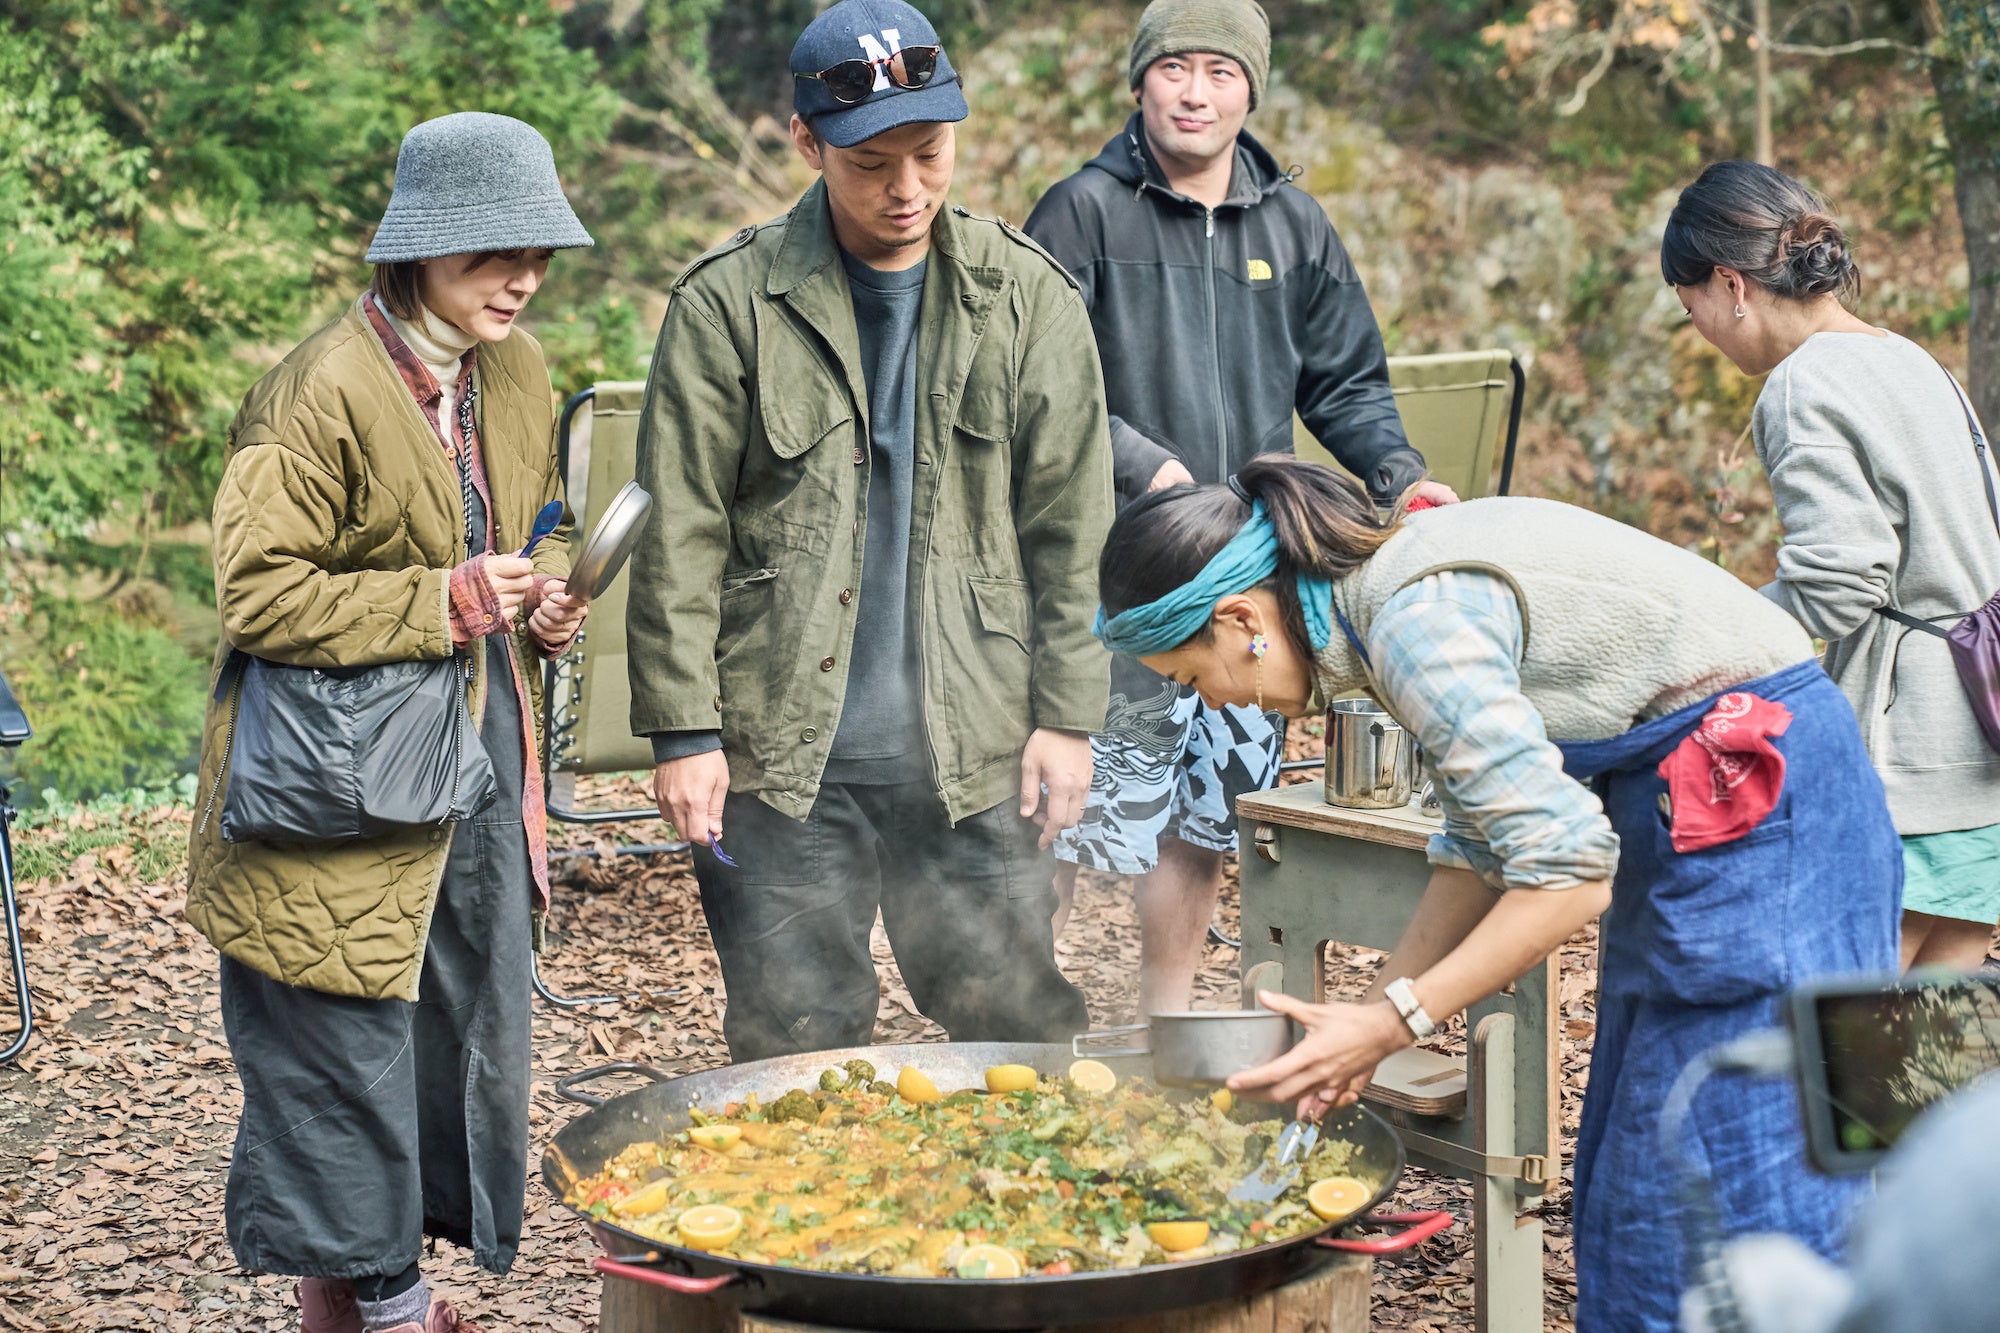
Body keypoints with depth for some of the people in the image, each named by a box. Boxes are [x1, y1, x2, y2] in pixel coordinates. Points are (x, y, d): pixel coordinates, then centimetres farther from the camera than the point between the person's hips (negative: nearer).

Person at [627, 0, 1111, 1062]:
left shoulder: (1025, 297, 4)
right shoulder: (728, 306, -3)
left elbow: (1071, 528, 6)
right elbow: (677, 542, -3)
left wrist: (1067, 713, 2)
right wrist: (683, 730, -7)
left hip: (977, 755, 2)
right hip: (782, 755, -1)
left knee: (1025, 1035, 8)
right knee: (796, 1053, 5)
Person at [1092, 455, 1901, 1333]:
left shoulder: (1415, 621, -22)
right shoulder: (1391, 584, 7)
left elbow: (1565, 867, -23)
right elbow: (1479, 850, 12)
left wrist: (1393, 1022, -16)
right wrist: (1368, 1021, 7)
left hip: (1754, 790, -10)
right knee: (1627, 1173, 13)